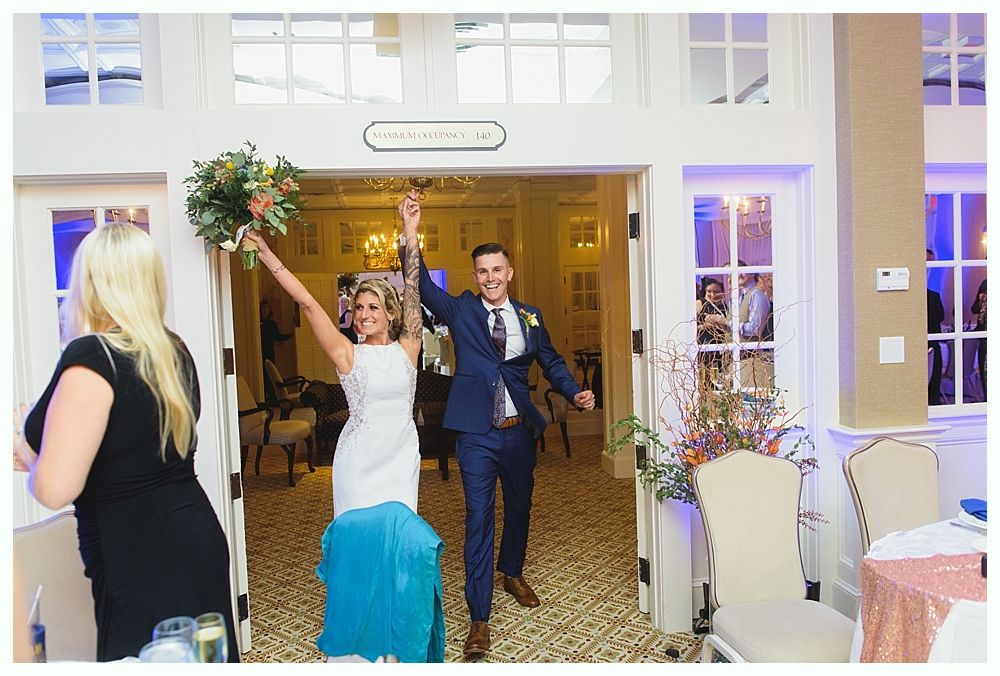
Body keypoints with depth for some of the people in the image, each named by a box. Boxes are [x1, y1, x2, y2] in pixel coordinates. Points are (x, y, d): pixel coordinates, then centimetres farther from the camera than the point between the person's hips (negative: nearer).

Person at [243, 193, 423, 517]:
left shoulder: (406, 349, 0)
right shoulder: (348, 354, -4)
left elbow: (412, 289, -2)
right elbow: (307, 302, -8)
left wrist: (411, 232, -3)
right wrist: (267, 256, -9)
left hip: (402, 458, 2)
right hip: (359, 462, -1)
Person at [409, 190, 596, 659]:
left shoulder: (530, 316, 6)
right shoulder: (460, 310, -2)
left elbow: (551, 361, 13)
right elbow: (422, 285, -14)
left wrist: (575, 392, -4)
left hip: (520, 431, 4)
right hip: (477, 433, -3)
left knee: (519, 508, 20)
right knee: (479, 519, -2)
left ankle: (512, 573, 48)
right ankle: (479, 618, 8)